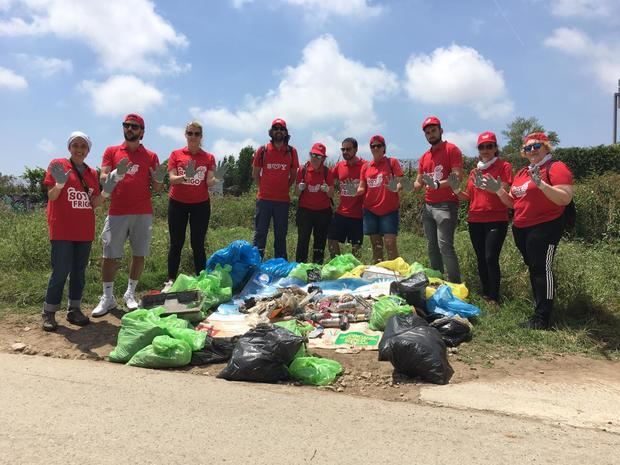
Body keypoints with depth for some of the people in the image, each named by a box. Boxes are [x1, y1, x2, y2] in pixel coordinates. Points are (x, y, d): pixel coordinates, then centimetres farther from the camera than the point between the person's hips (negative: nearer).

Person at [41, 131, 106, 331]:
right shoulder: (58, 165, -1)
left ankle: (74, 310, 18)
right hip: (62, 230, -5)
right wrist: (59, 183, -24)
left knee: (79, 271, 8)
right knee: (61, 271, -7)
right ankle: (49, 313, 6)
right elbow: (51, 196, -4)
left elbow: (94, 203, 10)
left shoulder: (92, 173, 11)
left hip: (84, 231, 5)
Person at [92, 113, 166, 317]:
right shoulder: (111, 151, 11)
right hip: (117, 213, 0)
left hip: (143, 213, 1)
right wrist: (116, 174, -20)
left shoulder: (151, 156, 10)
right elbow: (102, 179, 1)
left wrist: (159, 179, -14)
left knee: (139, 254, 3)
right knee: (110, 255, 0)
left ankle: (130, 294, 16)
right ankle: (107, 297, 10)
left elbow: (157, 189, 9)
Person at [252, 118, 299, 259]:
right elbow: (255, 173, 9)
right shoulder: (262, 150, 1)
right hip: (264, 199, -1)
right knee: (260, 233, 3)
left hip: (283, 200, 1)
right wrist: (264, 189, 7)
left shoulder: (292, 151, 3)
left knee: (281, 235, 10)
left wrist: (284, 188, 7)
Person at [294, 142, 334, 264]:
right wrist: (300, 188, -18)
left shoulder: (328, 172, 0)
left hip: (323, 212, 1)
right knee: (303, 240, -6)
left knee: (320, 241, 5)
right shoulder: (303, 170, 0)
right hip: (305, 210, -1)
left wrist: (327, 189, -21)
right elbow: (297, 193, 4)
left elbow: (331, 195, 0)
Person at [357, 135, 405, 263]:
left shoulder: (392, 162, 2)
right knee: (375, 245, 8)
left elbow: (400, 183, -3)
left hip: (389, 210, -3)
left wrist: (396, 188, -26)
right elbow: (362, 188, 10)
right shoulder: (366, 167, 11)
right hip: (370, 210, 4)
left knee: (390, 243, -10)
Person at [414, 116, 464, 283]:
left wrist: (437, 184, -29)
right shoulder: (424, 157, 17)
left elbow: (458, 178, -14)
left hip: (446, 206, -7)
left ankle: (455, 285, -7)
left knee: (445, 246, -13)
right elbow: (418, 183, 16)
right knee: (432, 247, 9)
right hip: (428, 206, 7)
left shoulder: (451, 149, -4)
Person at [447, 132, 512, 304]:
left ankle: (494, 298, -5)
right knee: (481, 259, 9)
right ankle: (485, 293, 19)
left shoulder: (504, 166, 0)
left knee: (491, 258, -12)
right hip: (475, 220, 5)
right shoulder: (474, 171, 14)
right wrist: (456, 189, 0)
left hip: (496, 220, -5)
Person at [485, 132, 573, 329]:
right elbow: (513, 203, 20)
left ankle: (542, 318, 0)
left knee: (542, 269, -7)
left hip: (545, 228, -8)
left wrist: (541, 184, -30)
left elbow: (565, 199, -19)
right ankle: (539, 309, 28)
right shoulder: (521, 173, 16)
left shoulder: (556, 167, -7)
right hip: (521, 229, 8)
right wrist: (498, 190, 5)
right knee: (533, 268, 15)